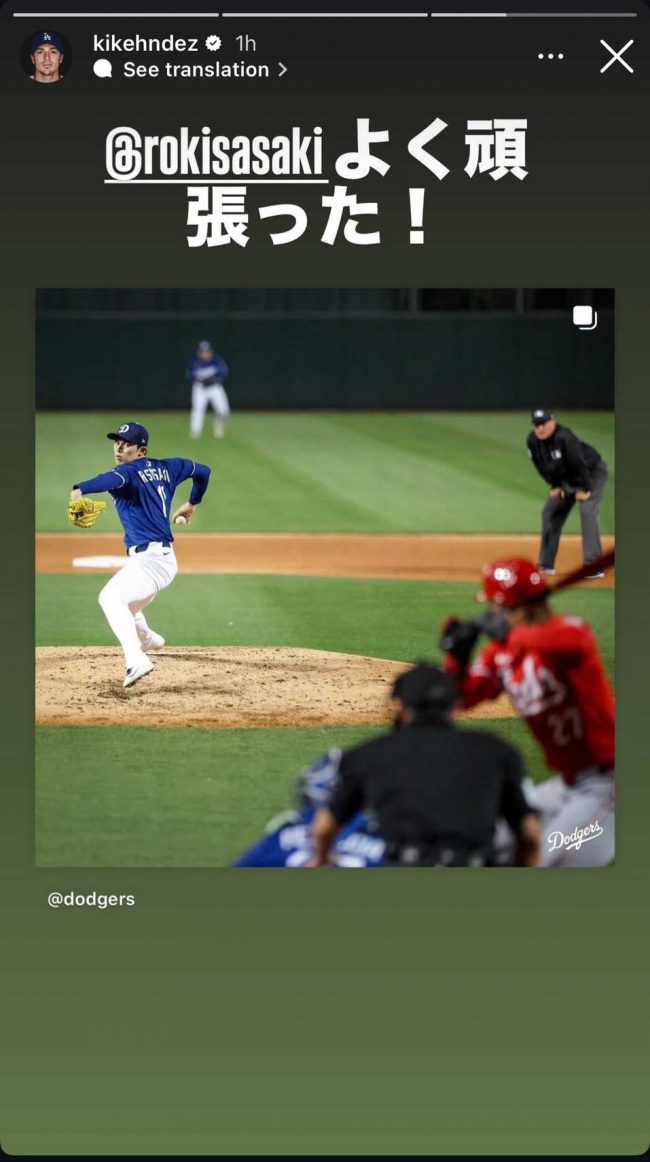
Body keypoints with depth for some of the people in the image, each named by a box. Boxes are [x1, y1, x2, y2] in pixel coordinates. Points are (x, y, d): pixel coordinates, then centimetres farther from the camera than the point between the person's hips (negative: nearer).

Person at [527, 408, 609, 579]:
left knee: (588, 512, -22)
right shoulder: (532, 441, -14)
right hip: (567, 479, 8)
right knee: (550, 512, 6)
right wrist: (555, 486, 0)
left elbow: (579, 463, -30)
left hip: (593, 473, -8)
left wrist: (584, 489, -23)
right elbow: (542, 467, 2)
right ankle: (546, 565, 15)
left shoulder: (564, 437, -35)